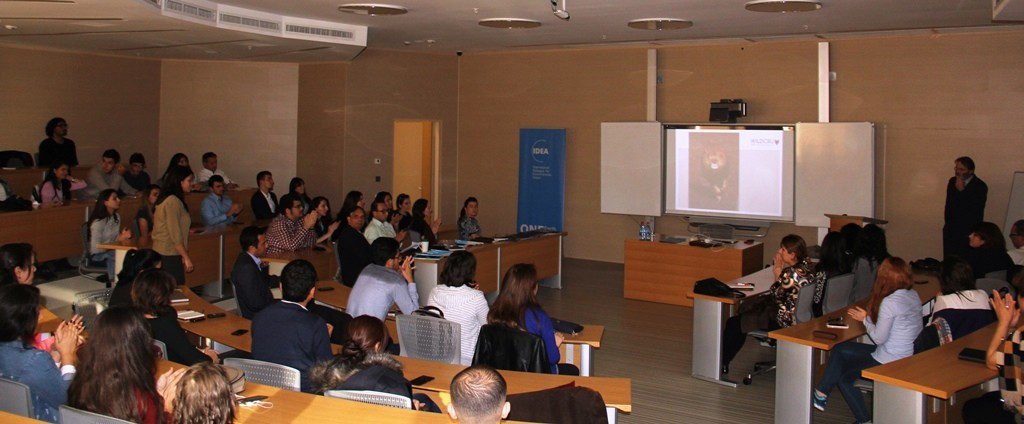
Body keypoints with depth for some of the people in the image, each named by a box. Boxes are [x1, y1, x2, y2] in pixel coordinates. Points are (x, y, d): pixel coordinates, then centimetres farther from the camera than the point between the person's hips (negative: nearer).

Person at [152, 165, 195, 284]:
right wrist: (186, 258, -13)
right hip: (169, 256, -10)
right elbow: (175, 235, -17)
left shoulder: (167, 199, 15)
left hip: (163, 253, 10)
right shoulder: (173, 201, -15)